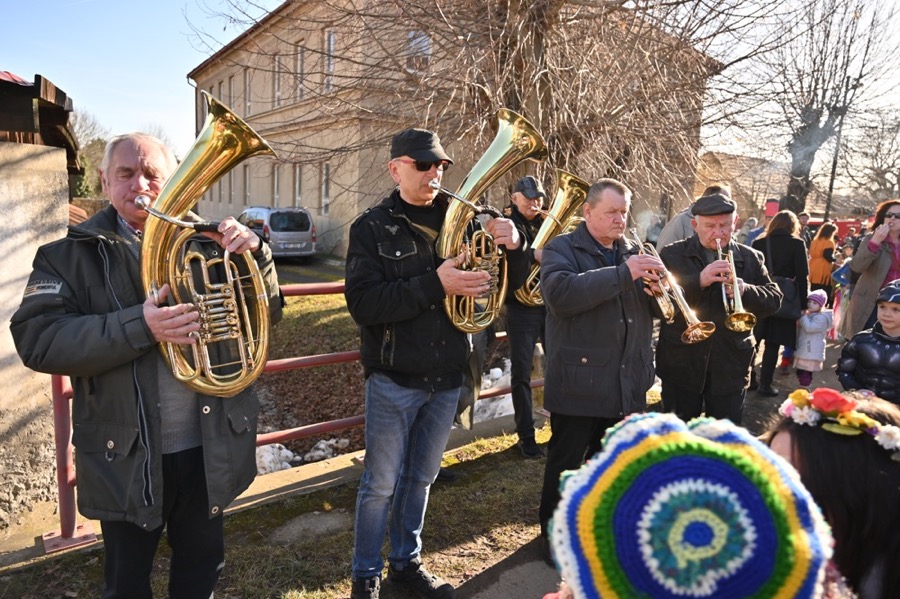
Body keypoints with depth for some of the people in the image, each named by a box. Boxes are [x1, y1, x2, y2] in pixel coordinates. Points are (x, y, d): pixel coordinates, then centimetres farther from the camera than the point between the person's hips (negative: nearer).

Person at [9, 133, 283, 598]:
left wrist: (256, 256, -17)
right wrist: (137, 327, -30)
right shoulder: (71, 255, -4)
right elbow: (36, 341, -16)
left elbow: (267, 312, 2)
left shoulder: (206, 245, 1)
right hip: (127, 456, -1)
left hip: (210, 449, 2)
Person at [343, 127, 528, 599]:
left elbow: (511, 284, 5)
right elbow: (362, 303, -20)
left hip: (446, 379, 4)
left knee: (420, 480, 19)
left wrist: (513, 247, -16)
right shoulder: (372, 227, -7)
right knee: (381, 484, 8)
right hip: (394, 380, -4)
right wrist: (435, 285, -29)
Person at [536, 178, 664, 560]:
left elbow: (654, 308, 13)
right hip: (579, 382, -6)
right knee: (565, 464, 8)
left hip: (626, 383, 6)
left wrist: (658, 289, -10)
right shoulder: (561, 249, -6)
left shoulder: (633, 251, 12)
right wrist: (623, 273, -29)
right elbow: (560, 293, -27)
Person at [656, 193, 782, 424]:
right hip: (681, 363, -2)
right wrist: (698, 281, -26)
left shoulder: (750, 258, 7)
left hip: (730, 366, 2)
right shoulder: (672, 255, -2)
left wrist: (745, 291, -18)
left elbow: (774, 300, 3)